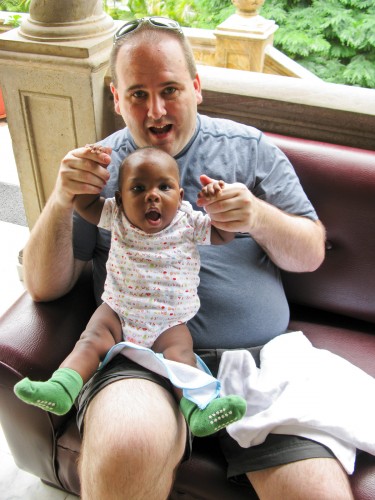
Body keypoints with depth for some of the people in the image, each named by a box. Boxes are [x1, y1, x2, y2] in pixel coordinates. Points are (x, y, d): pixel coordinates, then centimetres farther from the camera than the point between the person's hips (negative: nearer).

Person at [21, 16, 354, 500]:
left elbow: (311, 254, 10)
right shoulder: (99, 166, 9)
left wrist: (260, 218, -11)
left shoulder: (249, 147, 11)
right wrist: (60, 202, -13)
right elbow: (44, 286, 4)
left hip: (259, 356, 2)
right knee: (127, 447, -32)